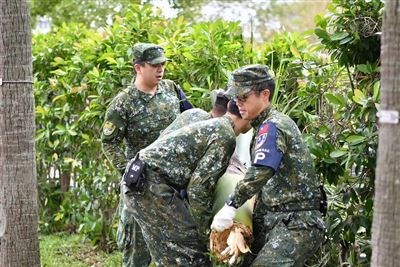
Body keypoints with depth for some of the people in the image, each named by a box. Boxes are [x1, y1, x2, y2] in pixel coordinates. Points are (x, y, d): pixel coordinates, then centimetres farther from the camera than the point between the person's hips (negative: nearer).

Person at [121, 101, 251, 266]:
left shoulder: (211, 126, 22)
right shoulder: (226, 136, -8)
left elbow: (195, 177, 24)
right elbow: (199, 187, -14)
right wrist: (205, 232, -6)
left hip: (137, 182, 10)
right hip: (151, 184, -10)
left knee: (170, 253, 17)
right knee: (191, 252, -3)